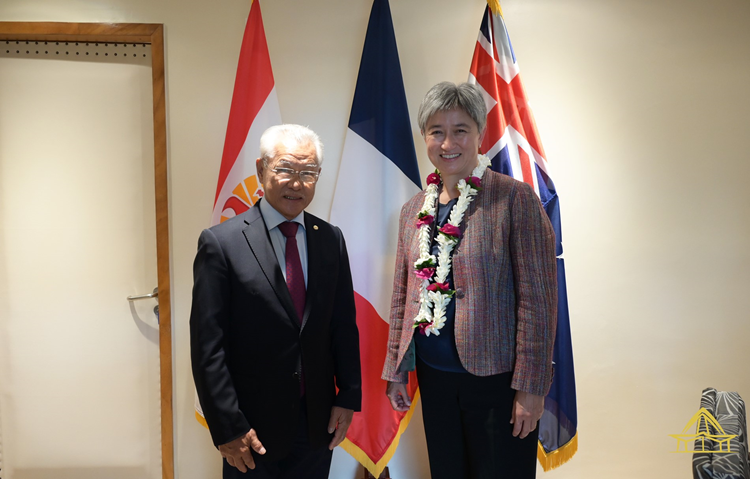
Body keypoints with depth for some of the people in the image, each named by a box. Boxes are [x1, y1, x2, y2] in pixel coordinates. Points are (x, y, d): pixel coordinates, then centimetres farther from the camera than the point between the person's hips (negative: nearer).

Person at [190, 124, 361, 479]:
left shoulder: (331, 239, 1)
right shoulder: (221, 242, -12)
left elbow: (344, 325, 5)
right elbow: (208, 346, -12)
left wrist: (349, 397, 2)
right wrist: (227, 427, -13)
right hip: (253, 426, -3)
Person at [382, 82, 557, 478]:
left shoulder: (515, 199, -10)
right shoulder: (413, 211, 7)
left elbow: (538, 299, -12)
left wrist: (530, 386, -13)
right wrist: (396, 369, 12)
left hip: (497, 380, -5)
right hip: (433, 378, 5)